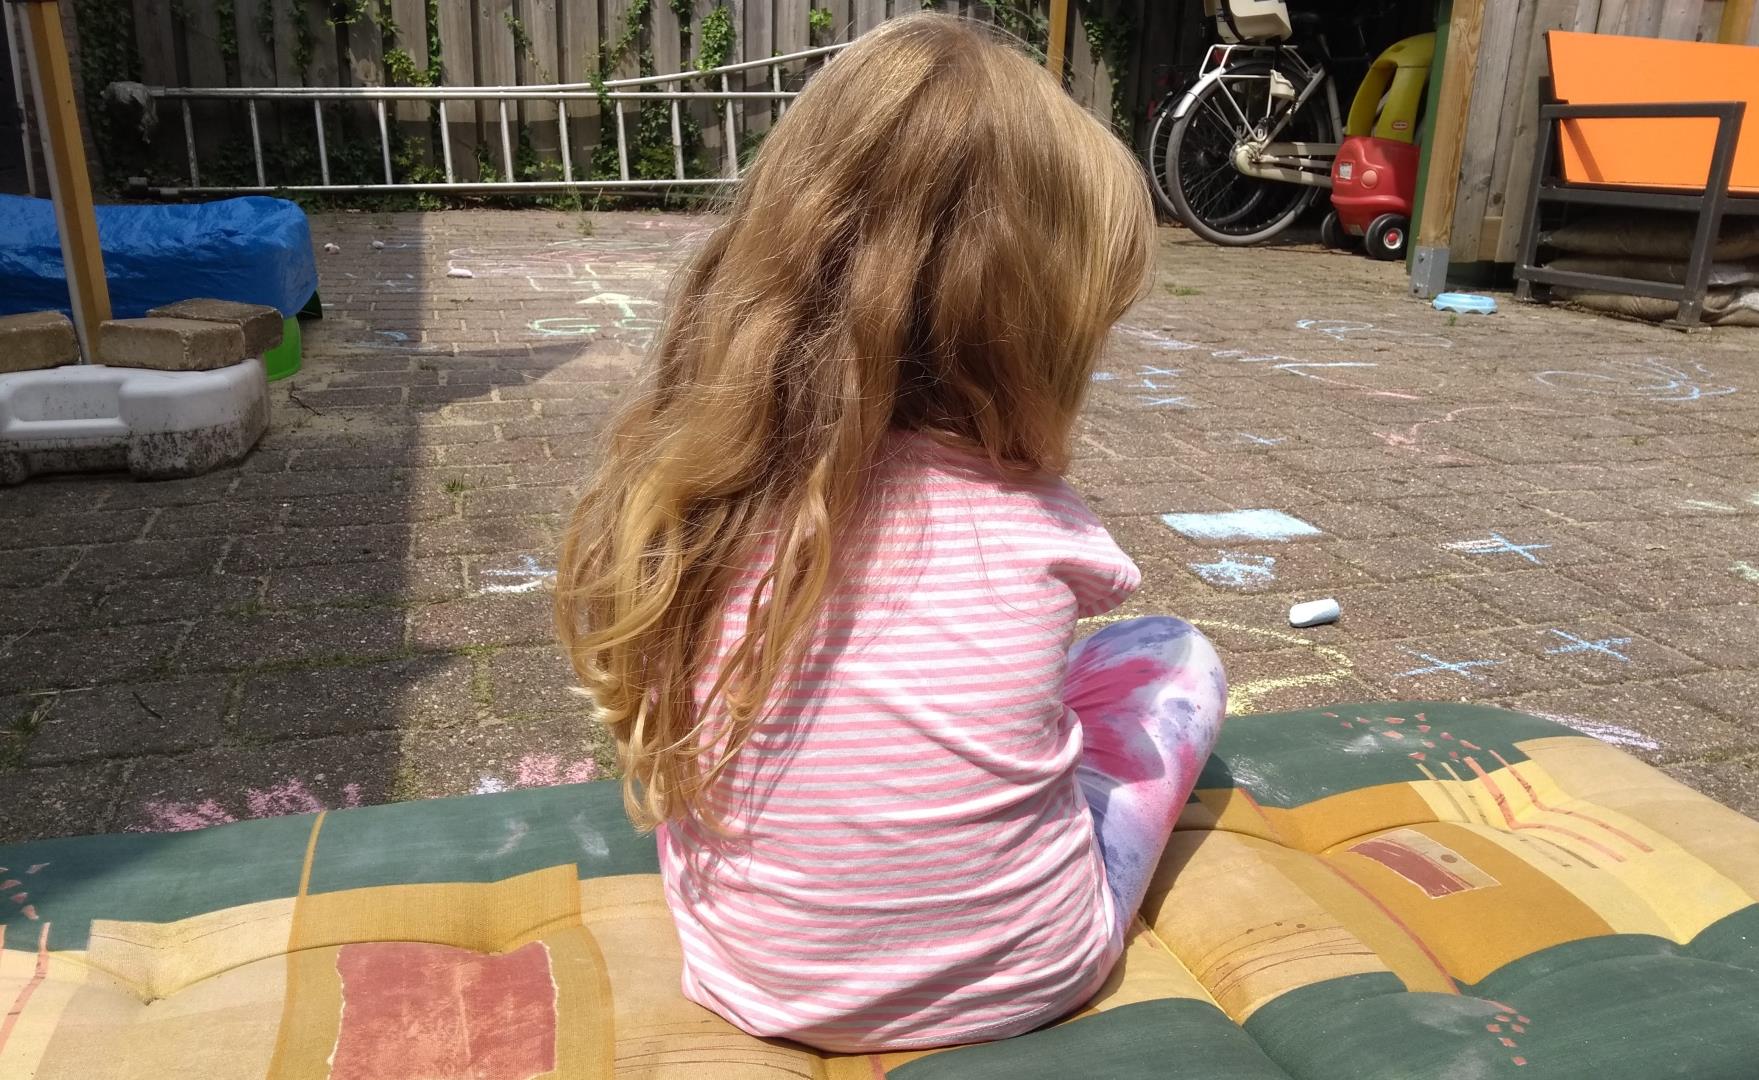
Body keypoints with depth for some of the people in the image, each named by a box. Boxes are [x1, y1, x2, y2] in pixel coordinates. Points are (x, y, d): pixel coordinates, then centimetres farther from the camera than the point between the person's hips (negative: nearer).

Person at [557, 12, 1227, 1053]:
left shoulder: (673, 492, -15)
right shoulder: (1033, 525, -19)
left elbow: (660, 736, 1)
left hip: (765, 981, 3)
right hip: (1029, 973, -2)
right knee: (1177, 653, 16)